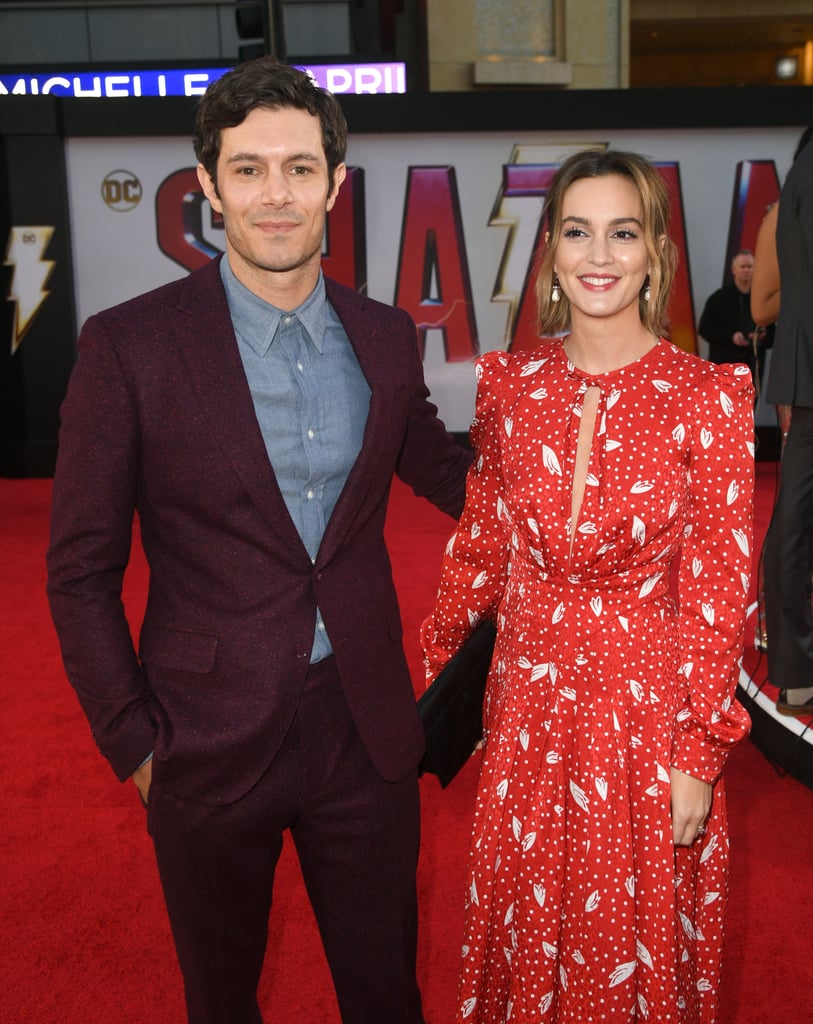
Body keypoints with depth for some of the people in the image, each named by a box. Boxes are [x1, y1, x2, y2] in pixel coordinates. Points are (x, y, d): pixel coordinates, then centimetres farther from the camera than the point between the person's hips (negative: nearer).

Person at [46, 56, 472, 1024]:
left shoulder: (386, 336, 0)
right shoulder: (128, 345, -12)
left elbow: (442, 470, 17)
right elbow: (81, 570, -7)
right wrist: (131, 742, -7)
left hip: (363, 728, 3)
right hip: (209, 741, -2)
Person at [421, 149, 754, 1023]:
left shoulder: (708, 397, -12)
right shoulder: (509, 385, -2)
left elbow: (719, 589, -10)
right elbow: (479, 545, 6)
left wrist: (699, 754, -10)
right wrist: (437, 672, 10)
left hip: (647, 710, -2)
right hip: (530, 700, 3)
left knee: (633, 943, 17)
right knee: (526, 927, 21)